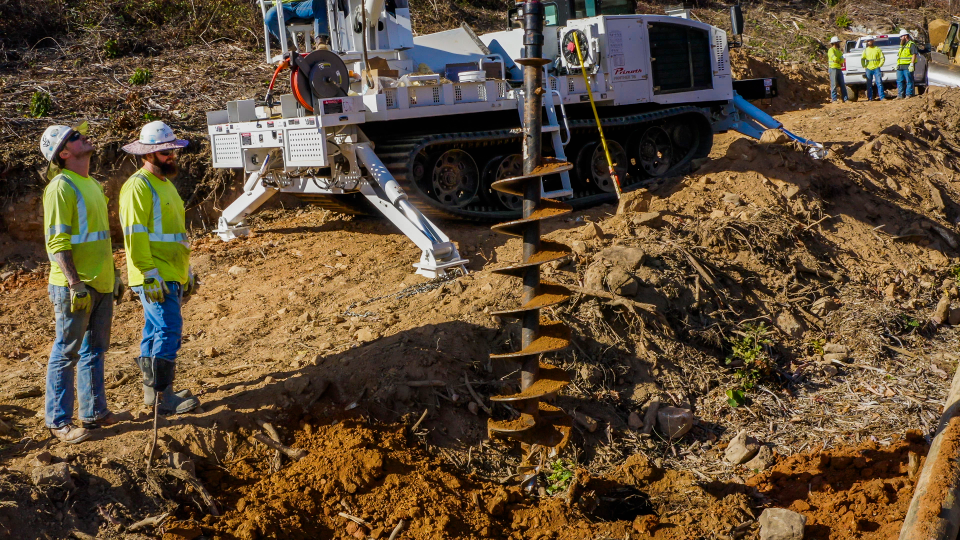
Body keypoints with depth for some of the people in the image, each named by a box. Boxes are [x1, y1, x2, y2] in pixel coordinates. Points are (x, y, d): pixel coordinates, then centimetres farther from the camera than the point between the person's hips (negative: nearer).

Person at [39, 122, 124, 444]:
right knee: (66, 353, 0)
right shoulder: (61, 187, -12)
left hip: (101, 284, 9)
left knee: (95, 350, 15)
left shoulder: (92, 184, 15)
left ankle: (94, 412, 26)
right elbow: (57, 242, -18)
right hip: (75, 287, -8)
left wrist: (114, 274, 21)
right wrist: (75, 284, -22)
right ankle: (58, 421, 10)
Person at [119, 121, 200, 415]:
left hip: (172, 276, 9)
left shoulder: (165, 183, 19)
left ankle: (152, 389, 21)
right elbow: (135, 235, -18)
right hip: (155, 278, -9)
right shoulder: (138, 186, -12)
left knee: (155, 330, 13)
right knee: (169, 330, -12)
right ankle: (163, 396, -8)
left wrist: (187, 271, 25)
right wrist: (150, 275, -22)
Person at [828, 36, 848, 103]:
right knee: (834, 84, -7)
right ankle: (834, 100, -5)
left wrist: (837, 59, -9)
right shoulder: (831, 50, -6)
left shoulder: (839, 51, 19)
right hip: (833, 68, -8)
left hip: (839, 69, 8)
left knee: (842, 85, 4)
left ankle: (845, 99, 5)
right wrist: (839, 60, 1)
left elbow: (842, 60, 8)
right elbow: (834, 58, -18)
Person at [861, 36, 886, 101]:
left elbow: (882, 58, 5)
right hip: (868, 69, 2)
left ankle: (882, 97, -8)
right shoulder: (865, 50, 10)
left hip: (876, 69, -2)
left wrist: (880, 65, -5)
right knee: (869, 84, 3)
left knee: (879, 83, -8)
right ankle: (870, 98, 9)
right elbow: (862, 59, 15)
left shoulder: (877, 49, 5)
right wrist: (864, 66, 3)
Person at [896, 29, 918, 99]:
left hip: (907, 67, -9)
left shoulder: (911, 44, -4)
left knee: (909, 81, -7)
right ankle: (900, 95, 12)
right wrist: (897, 65, 21)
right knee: (900, 81, 8)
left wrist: (912, 64, -20)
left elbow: (914, 55, -12)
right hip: (900, 67, 9)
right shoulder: (902, 45, 23)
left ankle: (909, 95, -7)